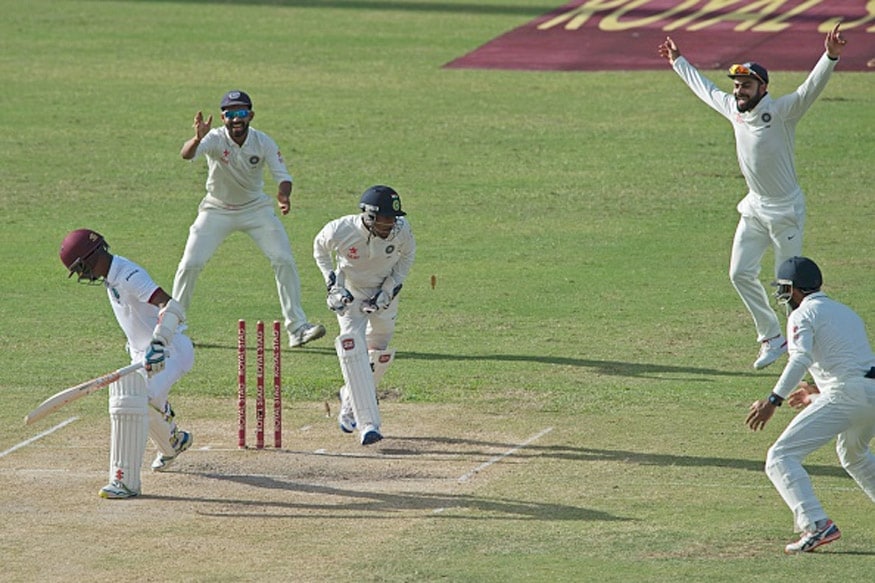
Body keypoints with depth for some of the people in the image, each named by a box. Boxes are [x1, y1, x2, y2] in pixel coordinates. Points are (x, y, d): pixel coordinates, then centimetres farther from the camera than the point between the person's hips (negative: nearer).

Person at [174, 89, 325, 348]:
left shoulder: (263, 142, -16)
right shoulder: (215, 139, -23)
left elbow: (282, 175, -15)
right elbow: (186, 154, -42)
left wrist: (283, 194, -39)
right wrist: (197, 139, -66)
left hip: (256, 209, 1)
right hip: (217, 210, -1)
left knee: (284, 261, -10)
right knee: (190, 264, -9)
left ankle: (297, 327, -2)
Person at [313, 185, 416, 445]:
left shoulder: (401, 230, -25)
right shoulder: (341, 230, -30)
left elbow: (407, 254, -2)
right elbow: (320, 247, -6)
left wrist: (390, 289, -11)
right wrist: (332, 283, -14)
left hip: (384, 294, 3)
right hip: (350, 294, -3)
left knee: (379, 356, 10)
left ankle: (349, 401, 38)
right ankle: (367, 423, -19)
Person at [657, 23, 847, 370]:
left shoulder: (782, 111, -18)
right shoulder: (732, 108, 3)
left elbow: (811, 88, -34)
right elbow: (703, 87, 21)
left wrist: (831, 58, -51)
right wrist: (678, 63, 34)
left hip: (785, 211, -7)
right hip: (754, 208, 7)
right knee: (741, 273, 4)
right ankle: (772, 338, 16)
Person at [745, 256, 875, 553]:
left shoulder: (803, 314, 2)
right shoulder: (847, 312, 27)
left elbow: (800, 359, -16)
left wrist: (773, 401, -24)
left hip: (846, 395, -8)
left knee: (781, 457, -7)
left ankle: (816, 525, -25)